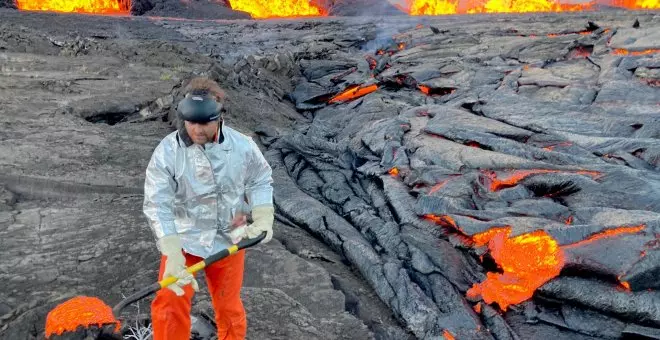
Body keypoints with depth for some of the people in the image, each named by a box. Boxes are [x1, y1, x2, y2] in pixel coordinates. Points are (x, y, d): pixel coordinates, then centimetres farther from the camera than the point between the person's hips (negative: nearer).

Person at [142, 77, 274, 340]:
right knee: (170, 305, -9)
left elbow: (260, 181, 1)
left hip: (228, 238, 2)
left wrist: (263, 218, -14)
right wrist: (172, 255, -29)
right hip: (183, 238, -1)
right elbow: (158, 206, -21)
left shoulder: (243, 146, -15)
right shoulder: (166, 152, -20)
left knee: (228, 306, 17)